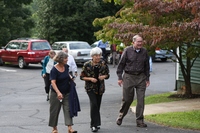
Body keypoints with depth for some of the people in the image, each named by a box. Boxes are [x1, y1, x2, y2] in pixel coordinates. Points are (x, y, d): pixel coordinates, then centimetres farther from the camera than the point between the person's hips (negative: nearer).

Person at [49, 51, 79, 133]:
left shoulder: (66, 66, 2)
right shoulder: (54, 69, -17)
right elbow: (53, 82, -25)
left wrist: (70, 77, 1)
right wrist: (58, 92, -37)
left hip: (67, 92, 5)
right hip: (56, 93, -5)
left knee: (68, 109, -3)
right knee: (55, 110, 6)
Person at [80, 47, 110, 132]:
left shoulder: (103, 64, 0)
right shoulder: (87, 65, -9)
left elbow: (107, 75, 9)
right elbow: (82, 76, -3)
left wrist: (104, 76, -13)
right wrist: (90, 79, -19)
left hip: (100, 87, 4)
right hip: (90, 87, -4)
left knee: (97, 105, 9)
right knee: (94, 104, -17)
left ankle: (97, 123, 23)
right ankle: (94, 125, -13)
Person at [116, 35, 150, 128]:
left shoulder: (144, 52, 5)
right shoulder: (127, 50, -4)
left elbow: (146, 66, 14)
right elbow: (121, 64, 0)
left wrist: (147, 79, 12)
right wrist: (119, 77, -3)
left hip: (141, 77, 2)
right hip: (129, 77, -2)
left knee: (141, 99, -2)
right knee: (127, 99, 4)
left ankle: (139, 121, 5)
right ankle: (121, 116, 27)